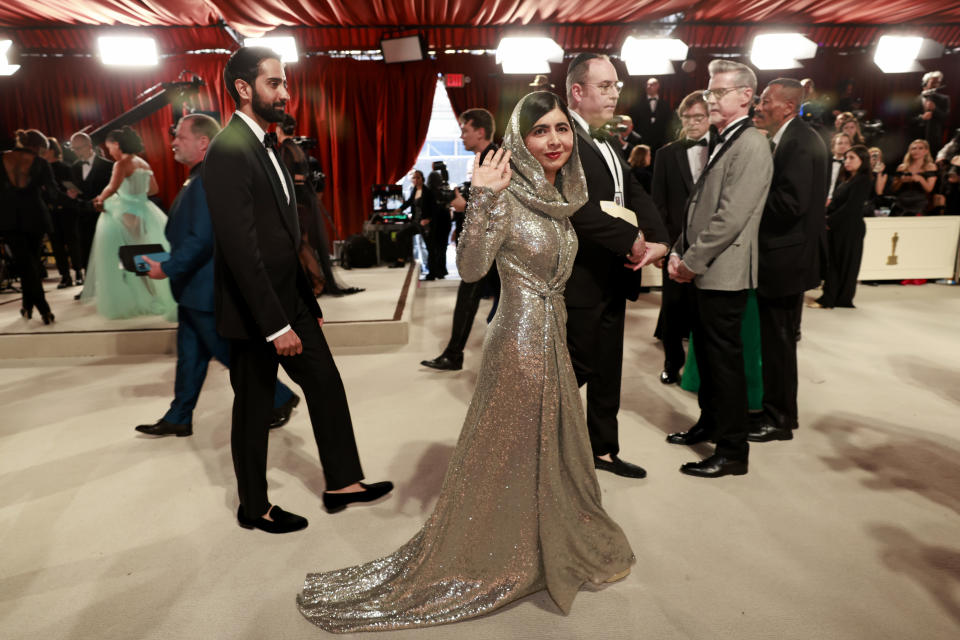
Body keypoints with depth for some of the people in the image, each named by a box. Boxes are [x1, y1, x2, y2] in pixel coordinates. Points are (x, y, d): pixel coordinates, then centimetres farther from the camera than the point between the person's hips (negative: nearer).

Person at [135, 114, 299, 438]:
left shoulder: (208, 180, -20)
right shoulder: (199, 178, 13)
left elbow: (201, 238, -26)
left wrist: (168, 269, -18)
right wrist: (168, 262, 13)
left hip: (207, 288, -10)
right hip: (196, 287, 10)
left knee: (229, 351, 1)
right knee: (190, 354, 16)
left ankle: (280, 399, 16)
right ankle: (178, 419, 27)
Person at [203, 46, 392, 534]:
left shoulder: (266, 144, 11)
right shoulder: (229, 151, -18)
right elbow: (240, 248, -24)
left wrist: (306, 301, 13)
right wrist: (276, 325, -24)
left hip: (290, 298, 9)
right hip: (255, 310, -9)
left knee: (326, 383, 12)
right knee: (254, 409, 7)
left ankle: (342, 482, 27)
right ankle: (254, 508, 28)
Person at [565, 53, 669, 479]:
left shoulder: (604, 143, 17)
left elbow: (636, 195, 9)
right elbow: (580, 207, -26)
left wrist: (657, 240, -8)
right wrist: (632, 241, -20)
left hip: (613, 277, 9)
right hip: (581, 280, -9)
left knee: (608, 369, 17)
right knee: (578, 368, 1)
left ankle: (603, 449, 32)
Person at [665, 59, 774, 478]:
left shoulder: (751, 146, -14)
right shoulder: (722, 142, 16)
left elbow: (730, 217, -21)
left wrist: (692, 262, -16)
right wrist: (680, 252, 5)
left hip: (723, 272, -9)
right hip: (704, 270, 9)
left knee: (725, 359, -1)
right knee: (706, 351, 18)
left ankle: (732, 451, 12)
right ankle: (710, 423, 35)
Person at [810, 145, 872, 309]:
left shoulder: (863, 181, -9)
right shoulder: (846, 179, 16)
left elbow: (851, 206, -16)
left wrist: (830, 221, -14)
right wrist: (826, 217, 1)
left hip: (850, 228, -8)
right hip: (836, 228, 8)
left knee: (846, 262, 0)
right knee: (833, 262, 6)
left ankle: (842, 300, 8)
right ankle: (829, 299, 10)